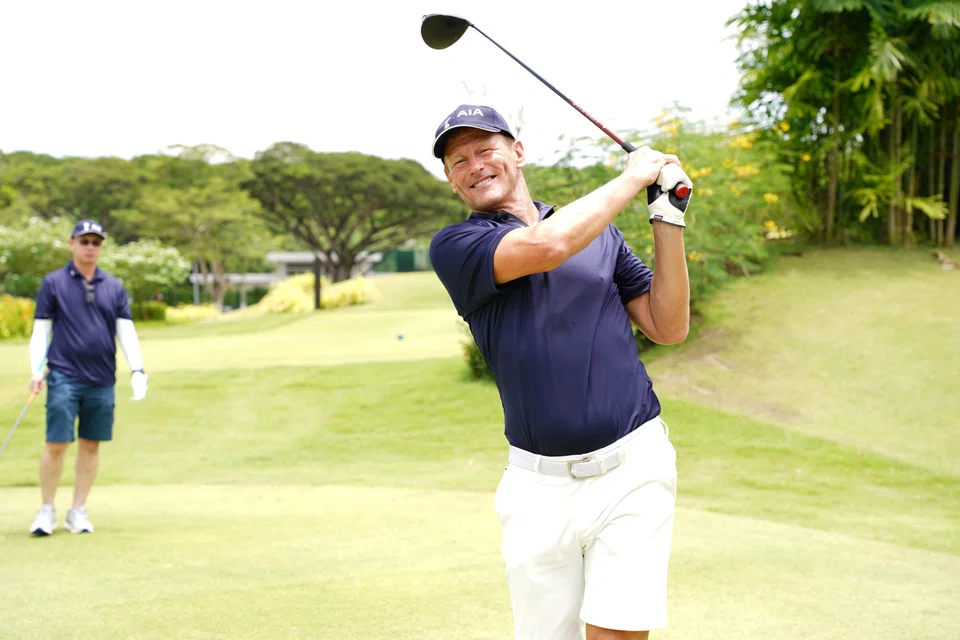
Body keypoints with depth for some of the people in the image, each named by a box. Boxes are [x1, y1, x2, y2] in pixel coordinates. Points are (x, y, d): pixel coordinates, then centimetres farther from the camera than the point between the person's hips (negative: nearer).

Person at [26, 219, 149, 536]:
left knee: (91, 445, 7)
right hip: (64, 377, -3)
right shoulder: (53, 283, 2)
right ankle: (47, 510, 9)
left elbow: (126, 331, 6)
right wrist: (36, 371, -9)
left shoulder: (114, 287, 9)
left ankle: (78, 511, 16)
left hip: (102, 380, 3)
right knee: (56, 445, -5)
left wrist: (137, 370, -7)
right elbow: (40, 331, 2)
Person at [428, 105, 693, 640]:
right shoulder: (454, 246, 2)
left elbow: (669, 327, 10)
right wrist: (634, 176, -4)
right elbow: (546, 246, -17)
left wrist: (668, 218, 2)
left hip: (632, 463, 1)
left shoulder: (601, 233, 14)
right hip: (539, 484, 0)